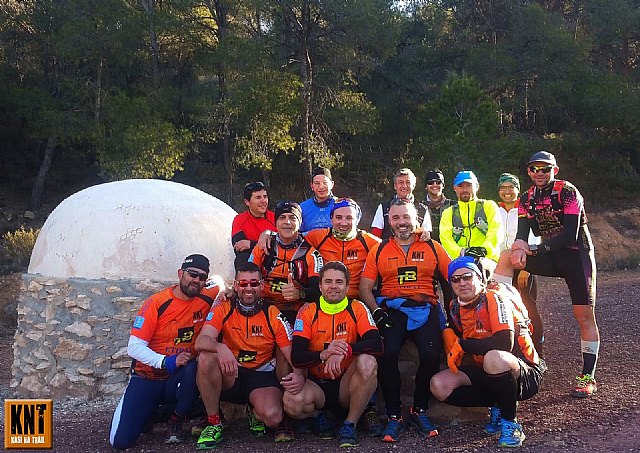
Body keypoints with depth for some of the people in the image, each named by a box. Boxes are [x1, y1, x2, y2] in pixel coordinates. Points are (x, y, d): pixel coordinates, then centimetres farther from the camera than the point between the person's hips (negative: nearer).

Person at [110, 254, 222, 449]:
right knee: (121, 441, -14)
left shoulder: (206, 299, -4)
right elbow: (134, 347, -15)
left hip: (178, 379, 2)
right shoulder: (156, 303, -13)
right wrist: (166, 362, -28)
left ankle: (176, 420, -7)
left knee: (194, 370, -35)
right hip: (147, 379, -2)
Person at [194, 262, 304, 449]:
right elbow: (201, 342, -19)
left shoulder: (274, 316, -3)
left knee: (272, 417, -29)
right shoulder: (223, 310, -4)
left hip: (261, 375, 0)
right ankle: (214, 422, -12)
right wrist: (220, 347, -43)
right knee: (206, 357, -31)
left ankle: (255, 412, 13)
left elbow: (293, 354, -3)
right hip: (229, 375, 1)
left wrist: (299, 375, -27)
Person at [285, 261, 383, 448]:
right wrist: (323, 354, -32)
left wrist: (345, 350, -34)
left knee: (368, 362, -31)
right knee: (292, 401, -32)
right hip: (317, 385, 0)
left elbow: (377, 345, -18)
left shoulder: (357, 309, -3)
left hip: (346, 384, 0)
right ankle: (318, 415, 6)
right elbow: (296, 357, -12)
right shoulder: (308, 313, -2)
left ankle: (350, 425, -14)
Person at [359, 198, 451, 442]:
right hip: (391, 309, 0)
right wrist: (376, 311, -7)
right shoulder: (378, 250, 13)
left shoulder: (433, 247, 13)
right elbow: (365, 287, 8)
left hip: (425, 309, 0)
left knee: (431, 354, -24)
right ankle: (394, 416, -9)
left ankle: (419, 410, 1)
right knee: (387, 353, -26)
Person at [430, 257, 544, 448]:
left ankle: (511, 423, -18)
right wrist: (449, 336, -3)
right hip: (486, 374, 7)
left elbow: (505, 343, -29)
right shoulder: (456, 308, 6)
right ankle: (496, 409, 4)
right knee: (439, 385, -12)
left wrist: (462, 345, -20)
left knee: (494, 358, -40)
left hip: (526, 376, -7)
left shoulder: (494, 298, -16)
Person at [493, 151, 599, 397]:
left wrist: (535, 250, -24)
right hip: (551, 257, 5)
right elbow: (522, 233, -3)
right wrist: (519, 247, -27)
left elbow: (570, 234, -21)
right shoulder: (527, 199, 4)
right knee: (507, 256, -14)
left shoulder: (568, 192, -14)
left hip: (577, 255, -5)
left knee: (584, 315, -7)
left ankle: (588, 377, 1)